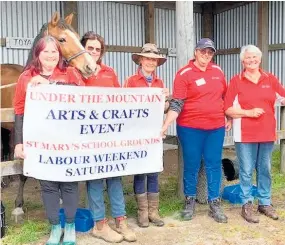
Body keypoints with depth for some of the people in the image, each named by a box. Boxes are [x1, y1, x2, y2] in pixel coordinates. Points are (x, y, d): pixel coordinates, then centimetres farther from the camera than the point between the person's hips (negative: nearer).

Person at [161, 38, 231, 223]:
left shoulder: (218, 71, 8)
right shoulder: (184, 74, -7)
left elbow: (225, 96, 18)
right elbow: (177, 103, -12)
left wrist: (229, 118, 15)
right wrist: (166, 125, -22)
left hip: (216, 127, 4)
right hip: (191, 128, -4)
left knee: (214, 164, 7)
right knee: (192, 165, 6)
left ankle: (215, 204, 17)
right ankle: (190, 201, 22)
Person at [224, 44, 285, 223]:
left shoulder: (270, 79, 8)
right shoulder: (236, 81, 0)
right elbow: (228, 109, -4)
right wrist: (248, 112, -14)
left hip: (267, 133, 3)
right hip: (245, 134, -3)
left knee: (265, 170, 12)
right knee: (246, 171, 2)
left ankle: (265, 203, 25)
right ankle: (247, 205, 13)